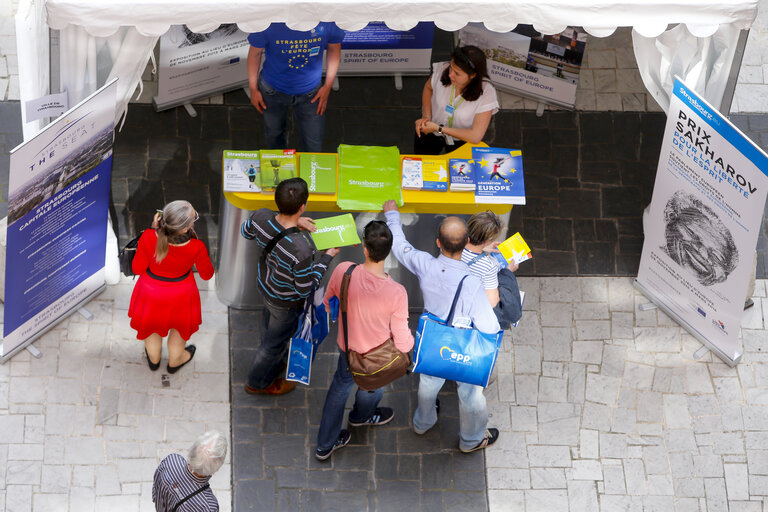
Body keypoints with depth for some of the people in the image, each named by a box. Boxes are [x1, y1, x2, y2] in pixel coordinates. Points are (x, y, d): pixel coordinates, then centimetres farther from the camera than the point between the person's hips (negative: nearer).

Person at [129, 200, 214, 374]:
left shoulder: (148, 238, -36)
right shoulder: (196, 248, -36)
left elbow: (137, 269, -17)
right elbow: (207, 274, -15)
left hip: (151, 293, 1)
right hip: (180, 295, -1)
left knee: (152, 325, 33)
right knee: (179, 326, 33)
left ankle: (153, 359, 62)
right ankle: (175, 362, 60)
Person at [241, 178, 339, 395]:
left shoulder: (261, 217, -28)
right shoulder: (301, 250, -45)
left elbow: (246, 231, -1)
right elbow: (305, 289, -28)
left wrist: (292, 222, -7)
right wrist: (328, 257, -18)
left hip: (265, 285, 6)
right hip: (286, 301, -6)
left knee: (270, 327, 34)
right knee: (275, 340, 24)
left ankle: (277, 361, 65)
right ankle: (257, 382, 50)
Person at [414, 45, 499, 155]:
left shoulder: (487, 93, -32)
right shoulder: (442, 70, -25)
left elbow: (476, 137, -30)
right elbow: (428, 88, 1)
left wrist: (438, 129, -30)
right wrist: (426, 116, -15)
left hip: (461, 140, -1)